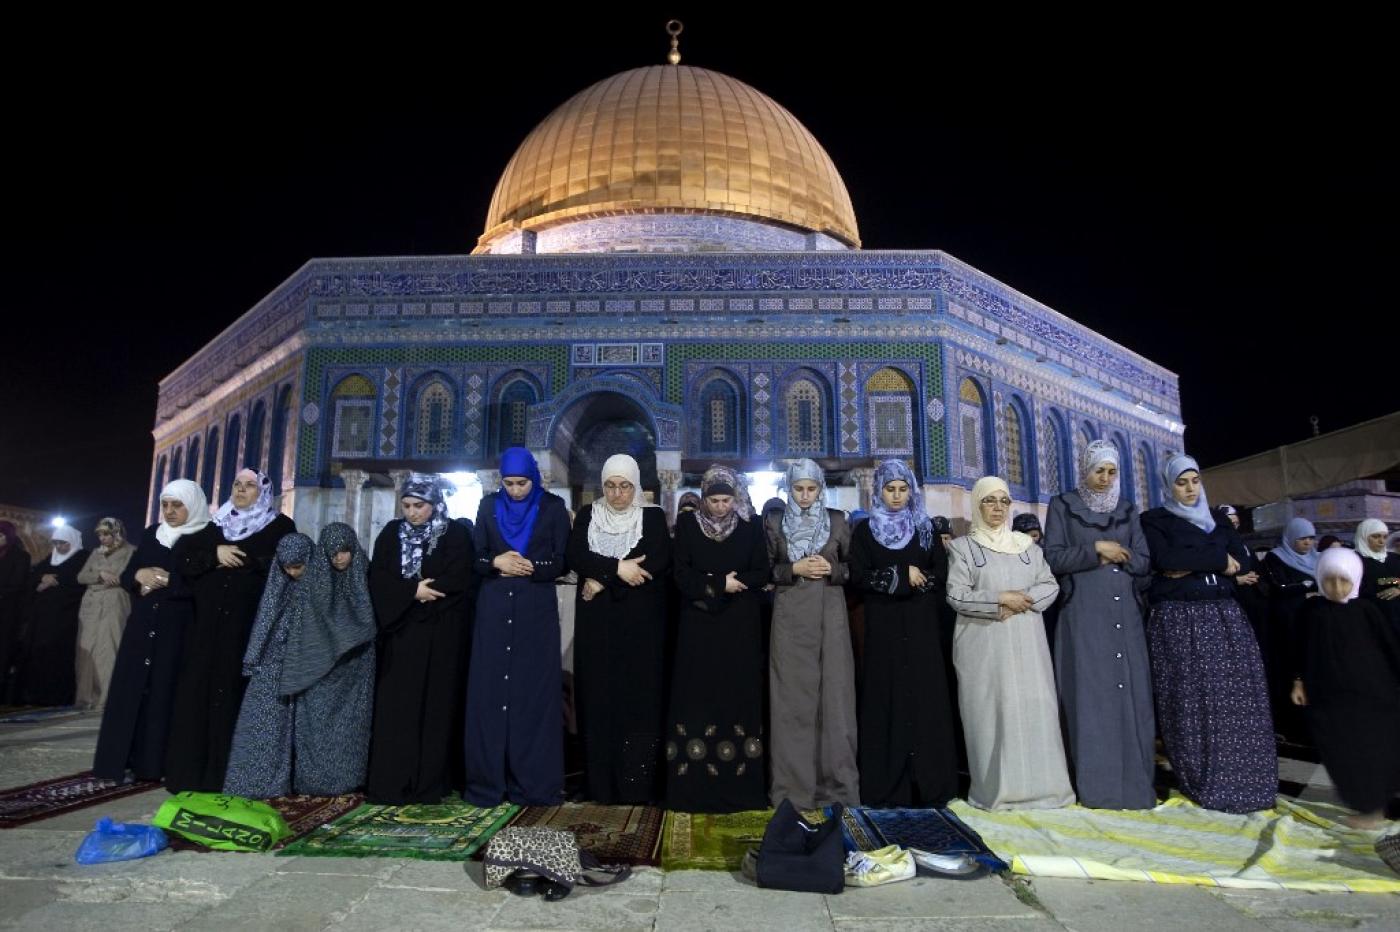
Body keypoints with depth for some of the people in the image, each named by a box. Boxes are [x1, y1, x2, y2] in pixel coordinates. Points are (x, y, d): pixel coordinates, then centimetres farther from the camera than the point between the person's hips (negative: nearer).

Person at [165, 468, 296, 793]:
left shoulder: (280, 526, 5)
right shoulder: (214, 525, 17)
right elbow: (181, 559, 7)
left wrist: (242, 560, -9)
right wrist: (215, 555, -9)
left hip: (250, 624, -4)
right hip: (208, 622, 4)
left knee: (236, 692, -4)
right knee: (200, 689, 1)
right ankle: (193, 770, 9)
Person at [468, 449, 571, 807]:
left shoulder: (553, 506, 1)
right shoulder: (489, 506, 7)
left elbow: (564, 562, 0)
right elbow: (475, 558, 7)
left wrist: (529, 567, -15)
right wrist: (496, 562, -14)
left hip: (536, 609, -2)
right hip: (495, 608, 2)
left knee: (534, 689, -1)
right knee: (490, 689, 0)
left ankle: (532, 781, 7)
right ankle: (489, 780, 9)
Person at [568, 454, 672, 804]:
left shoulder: (653, 516, 4)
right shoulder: (587, 515, 10)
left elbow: (659, 560, -11)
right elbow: (575, 555, -4)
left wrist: (603, 580, -13)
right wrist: (617, 568, -17)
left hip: (640, 620, -1)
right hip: (597, 620, 2)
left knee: (639, 698, -3)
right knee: (599, 696, 1)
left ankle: (638, 784, 4)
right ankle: (601, 784, 8)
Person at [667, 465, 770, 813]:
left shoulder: (750, 526, 1)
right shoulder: (687, 524, 1)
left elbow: (762, 575, -2)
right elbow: (681, 576, -4)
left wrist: (719, 583, -12)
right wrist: (720, 583, -15)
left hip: (740, 628, 0)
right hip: (698, 627, 0)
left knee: (739, 697, 1)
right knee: (697, 699, 0)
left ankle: (740, 787, 9)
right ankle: (694, 787, 6)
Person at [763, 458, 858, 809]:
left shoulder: (837, 520, 8)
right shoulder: (774, 522, 6)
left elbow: (853, 566, 10)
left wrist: (831, 570, -9)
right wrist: (794, 569, -11)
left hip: (830, 614, 1)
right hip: (791, 616, -1)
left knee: (834, 694, 0)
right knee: (793, 696, 0)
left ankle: (836, 782, 10)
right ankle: (794, 783, 9)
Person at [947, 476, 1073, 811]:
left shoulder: (1027, 545, 14)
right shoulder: (963, 547, 3)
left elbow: (1050, 585, 7)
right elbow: (957, 596, -6)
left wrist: (1023, 601, -10)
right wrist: (1001, 599, -13)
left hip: (1026, 643, 3)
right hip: (984, 645, -3)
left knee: (1033, 710, 0)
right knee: (991, 712, -4)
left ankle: (1038, 785, 9)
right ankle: (997, 789, 3)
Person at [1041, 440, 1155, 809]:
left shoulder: (1128, 510, 14)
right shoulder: (1062, 506, 3)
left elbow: (1145, 563, 10)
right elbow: (1052, 558, -5)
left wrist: (1117, 555, -6)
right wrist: (1096, 549, -13)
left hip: (1125, 614, 4)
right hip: (1084, 614, -4)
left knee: (1130, 694, 2)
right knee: (1090, 695, -4)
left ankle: (1133, 782, 11)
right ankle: (1095, 785, 2)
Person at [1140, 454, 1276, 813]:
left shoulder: (1217, 521, 19)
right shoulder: (1154, 520, 5)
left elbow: (1240, 557, 2)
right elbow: (1165, 560, -13)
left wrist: (1191, 565, -10)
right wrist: (1216, 560, -5)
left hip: (1224, 617, 4)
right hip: (1180, 620, -4)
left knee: (1235, 701, -2)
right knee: (1191, 704, -5)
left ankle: (1239, 781, 8)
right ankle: (1202, 783, 5)